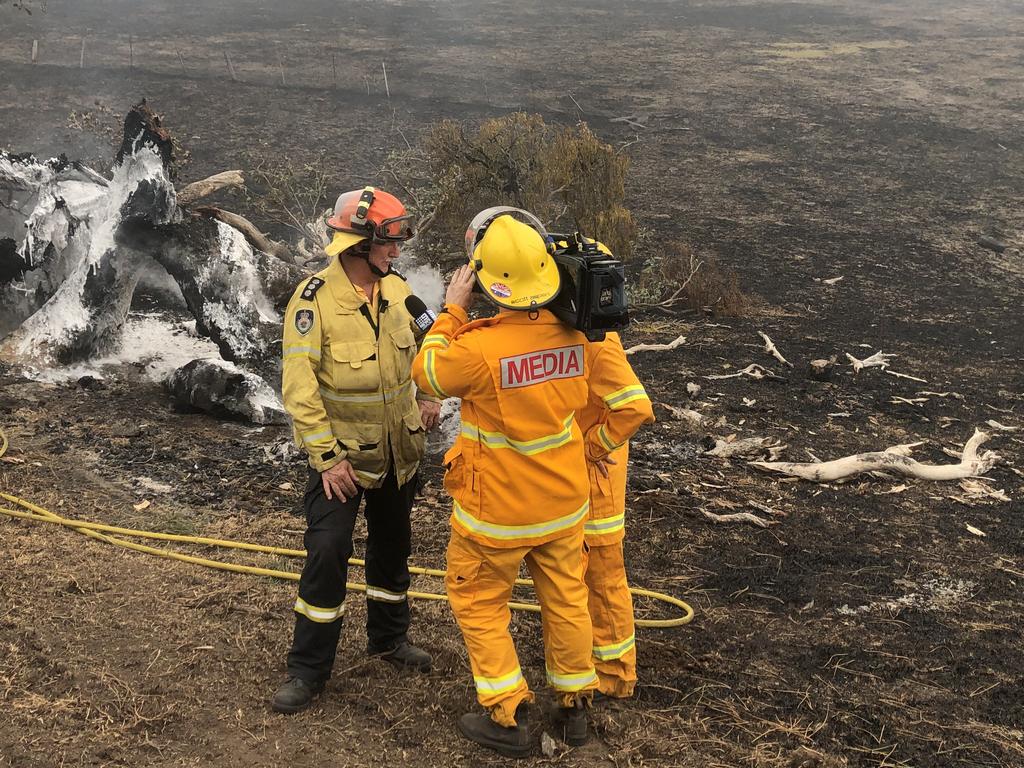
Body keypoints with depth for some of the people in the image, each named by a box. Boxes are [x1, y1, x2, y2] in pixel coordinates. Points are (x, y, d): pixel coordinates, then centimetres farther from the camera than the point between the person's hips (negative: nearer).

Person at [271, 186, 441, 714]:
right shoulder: (314, 299, -20)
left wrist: (427, 396, 2)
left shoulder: (397, 289, -3)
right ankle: (308, 668, 3)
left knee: (392, 545, 18)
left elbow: (417, 348, 17)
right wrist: (326, 457, -22)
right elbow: (300, 388, -21)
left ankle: (389, 637, 38)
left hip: (397, 449, 6)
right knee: (327, 552, -10)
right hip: (340, 453, -6)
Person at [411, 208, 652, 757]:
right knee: (566, 599, 20)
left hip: (497, 511, -5)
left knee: (478, 604, 15)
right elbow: (627, 406, 2)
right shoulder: (574, 337, -11)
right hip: (564, 504, 5)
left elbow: (427, 374, -7)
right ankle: (574, 705, 34)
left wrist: (453, 310, -1)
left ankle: (508, 717, 18)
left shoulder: (480, 347, -28)